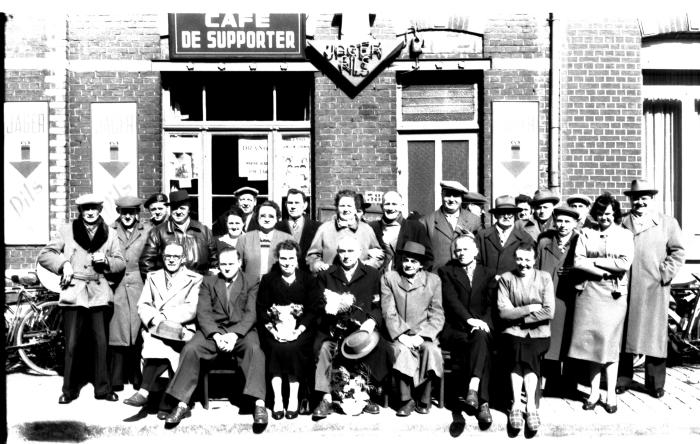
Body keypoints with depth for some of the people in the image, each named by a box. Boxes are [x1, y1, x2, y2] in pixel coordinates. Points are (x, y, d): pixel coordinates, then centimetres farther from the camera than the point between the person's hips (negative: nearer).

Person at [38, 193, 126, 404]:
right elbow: (44, 255, 5)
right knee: (72, 345, 1)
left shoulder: (109, 233, 9)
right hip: (73, 292, -1)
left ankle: (103, 388, 16)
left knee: (101, 343, 5)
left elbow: (121, 262, 10)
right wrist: (63, 264, -10)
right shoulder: (67, 231, 5)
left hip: (99, 293, 1)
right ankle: (69, 390, 16)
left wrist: (106, 260, -10)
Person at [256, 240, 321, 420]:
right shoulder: (268, 280, 10)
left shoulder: (308, 280, 8)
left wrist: (298, 331, -14)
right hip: (274, 329, 1)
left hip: (300, 328, -1)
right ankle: (277, 399, -20)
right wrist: (273, 330, -13)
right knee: (275, 347, -28)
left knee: (293, 347, -28)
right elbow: (261, 310, 3)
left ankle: (294, 399, -16)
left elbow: (314, 310, 0)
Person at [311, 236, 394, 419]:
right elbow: (320, 308, 8)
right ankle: (326, 398, -18)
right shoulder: (326, 276, 12)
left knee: (383, 349, -27)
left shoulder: (372, 274, 11)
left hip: (363, 328, 0)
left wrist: (372, 321, -11)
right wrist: (329, 308, -15)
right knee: (323, 348, -30)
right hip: (334, 329, 1)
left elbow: (378, 306, 9)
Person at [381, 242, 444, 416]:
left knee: (430, 350, -29)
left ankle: (423, 400, -11)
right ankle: (406, 400, -17)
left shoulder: (433, 280, 7)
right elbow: (389, 313, -2)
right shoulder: (389, 278, 5)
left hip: (424, 335, 1)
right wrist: (401, 336, -15)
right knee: (402, 351, -31)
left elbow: (437, 315, 2)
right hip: (399, 336, -1)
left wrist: (421, 336, -12)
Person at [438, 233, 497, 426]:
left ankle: (473, 389, -44)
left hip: (482, 327, 2)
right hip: (455, 329, -2)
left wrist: (482, 322, -14)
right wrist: (469, 319, -19)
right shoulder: (446, 272, 14)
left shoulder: (488, 274, 20)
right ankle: (482, 402, -37)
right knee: (481, 345, -32)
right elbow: (451, 300, -3)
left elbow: (491, 304, 7)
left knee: (481, 338, -35)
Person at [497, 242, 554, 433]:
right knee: (519, 348, -31)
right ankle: (531, 405, -32)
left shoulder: (544, 278, 7)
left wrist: (518, 315, -7)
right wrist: (530, 308, -9)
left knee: (525, 353, -30)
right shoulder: (506, 279, 6)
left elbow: (549, 311, -4)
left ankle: (518, 404, -30)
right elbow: (503, 311, -4)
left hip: (539, 333, 0)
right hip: (514, 332, 0)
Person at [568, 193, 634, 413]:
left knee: (610, 341, 0)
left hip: (614, 293, -1)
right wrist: (606, 270, -11)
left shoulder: (625, 235, 7)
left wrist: (594, 261, -6)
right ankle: (594, 392, 11)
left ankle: (611, 394, 8)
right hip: (590, 291, 1)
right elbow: (577, 262, -3)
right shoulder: (586, 234, 9)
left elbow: (625, 264, -7)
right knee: (592, 340, 2)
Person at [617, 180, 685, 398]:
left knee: (655, 333, 3)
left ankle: (655, 382, 15)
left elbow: (678, 251, 3)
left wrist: (665, 273, -6)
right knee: (623, 333, 5)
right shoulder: (621, 223, 9)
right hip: (625, 288, 1)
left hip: (655, 288, -1)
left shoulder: (668, 223, 7)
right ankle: (622, 378, 16)